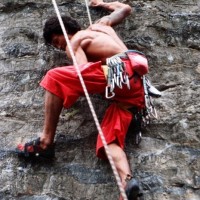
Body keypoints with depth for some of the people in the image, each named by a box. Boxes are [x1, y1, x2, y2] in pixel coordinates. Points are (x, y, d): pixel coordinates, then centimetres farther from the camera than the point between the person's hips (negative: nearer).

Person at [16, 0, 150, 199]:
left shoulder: (73, 43, 13)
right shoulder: (101, 24, 34)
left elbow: (83, 72, -3)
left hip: (120, 70, -8)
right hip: (136, 88, 8)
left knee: (54, 77, -5)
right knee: (109, 142, -5)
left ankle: (46, 141, -7)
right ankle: (127, 181, -33)